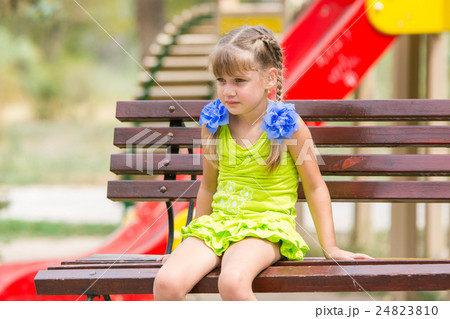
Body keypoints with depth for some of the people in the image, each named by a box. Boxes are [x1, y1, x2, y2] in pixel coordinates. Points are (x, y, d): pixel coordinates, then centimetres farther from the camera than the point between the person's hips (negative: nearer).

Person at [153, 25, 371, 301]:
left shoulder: (288, 125, -5)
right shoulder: (214, 123, 7)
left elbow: (315, 187, 3)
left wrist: (330, 247, 1)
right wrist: (194, 239, 24)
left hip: (267, 225, -4)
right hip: (218, 222, 4)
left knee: (233, 282, -37)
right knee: (166, 283, -24)